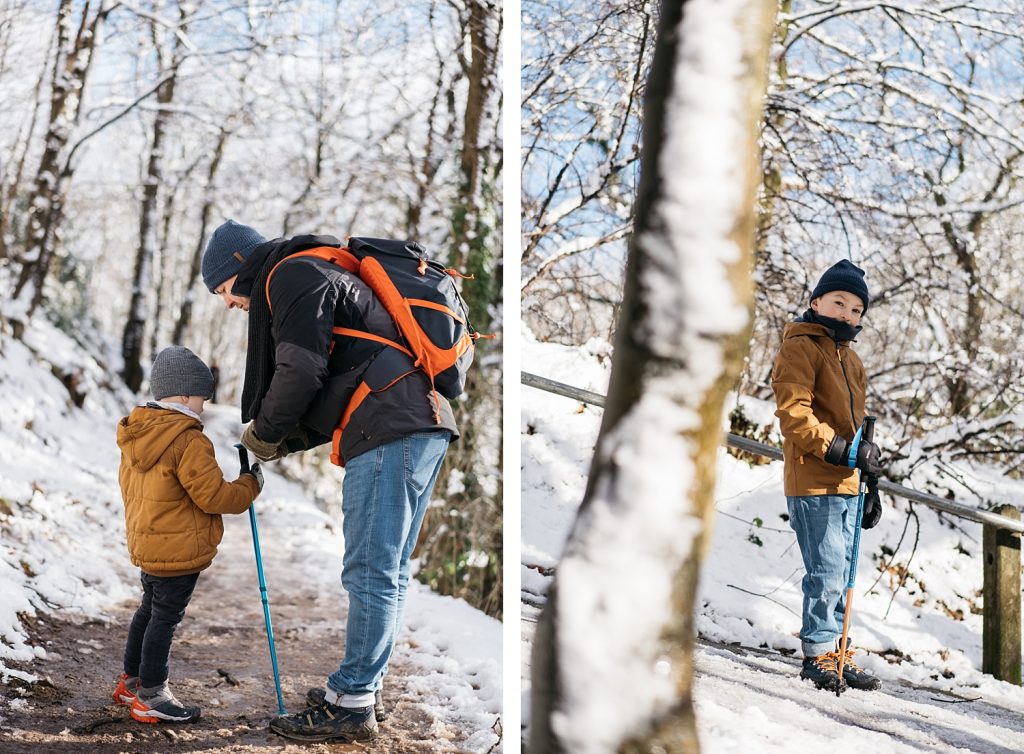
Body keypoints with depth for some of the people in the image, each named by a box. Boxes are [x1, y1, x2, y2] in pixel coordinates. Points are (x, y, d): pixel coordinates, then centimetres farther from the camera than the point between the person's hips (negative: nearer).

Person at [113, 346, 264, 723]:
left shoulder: (136, 434, 7)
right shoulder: (189, 442, -22)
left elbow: (128, 484, 18)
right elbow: (213, 495, -21)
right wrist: (250, 485, -5)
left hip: (146, 544, 10)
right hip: (179, 550, -10)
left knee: (149, 610, 22)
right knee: (166, 617, -2)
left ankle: (131, 681, 32)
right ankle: (151, 696, 4)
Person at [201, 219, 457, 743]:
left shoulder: (293, 274, -1)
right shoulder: (322, 278, 31)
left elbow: (301, 370, -13)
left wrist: (263, 432, 3)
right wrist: (285, 441, 17)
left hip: (390, 432, -11)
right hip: (420, 427, 11)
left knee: (371, 573, -8)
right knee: (385, 573, 14)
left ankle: (350, 705, -5)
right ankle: (361, 689, 21)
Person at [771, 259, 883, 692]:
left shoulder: (850, 359, 23)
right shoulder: (800, 347, -5)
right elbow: (794, 413, -15)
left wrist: (870, 480, 22)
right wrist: (841, 450, -21)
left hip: (845, 483, 9)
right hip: (813, 482, -9)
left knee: (841, 572, 11)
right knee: (827, 570, -10)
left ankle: (836, 655, 16)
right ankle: (818, 654, -2)